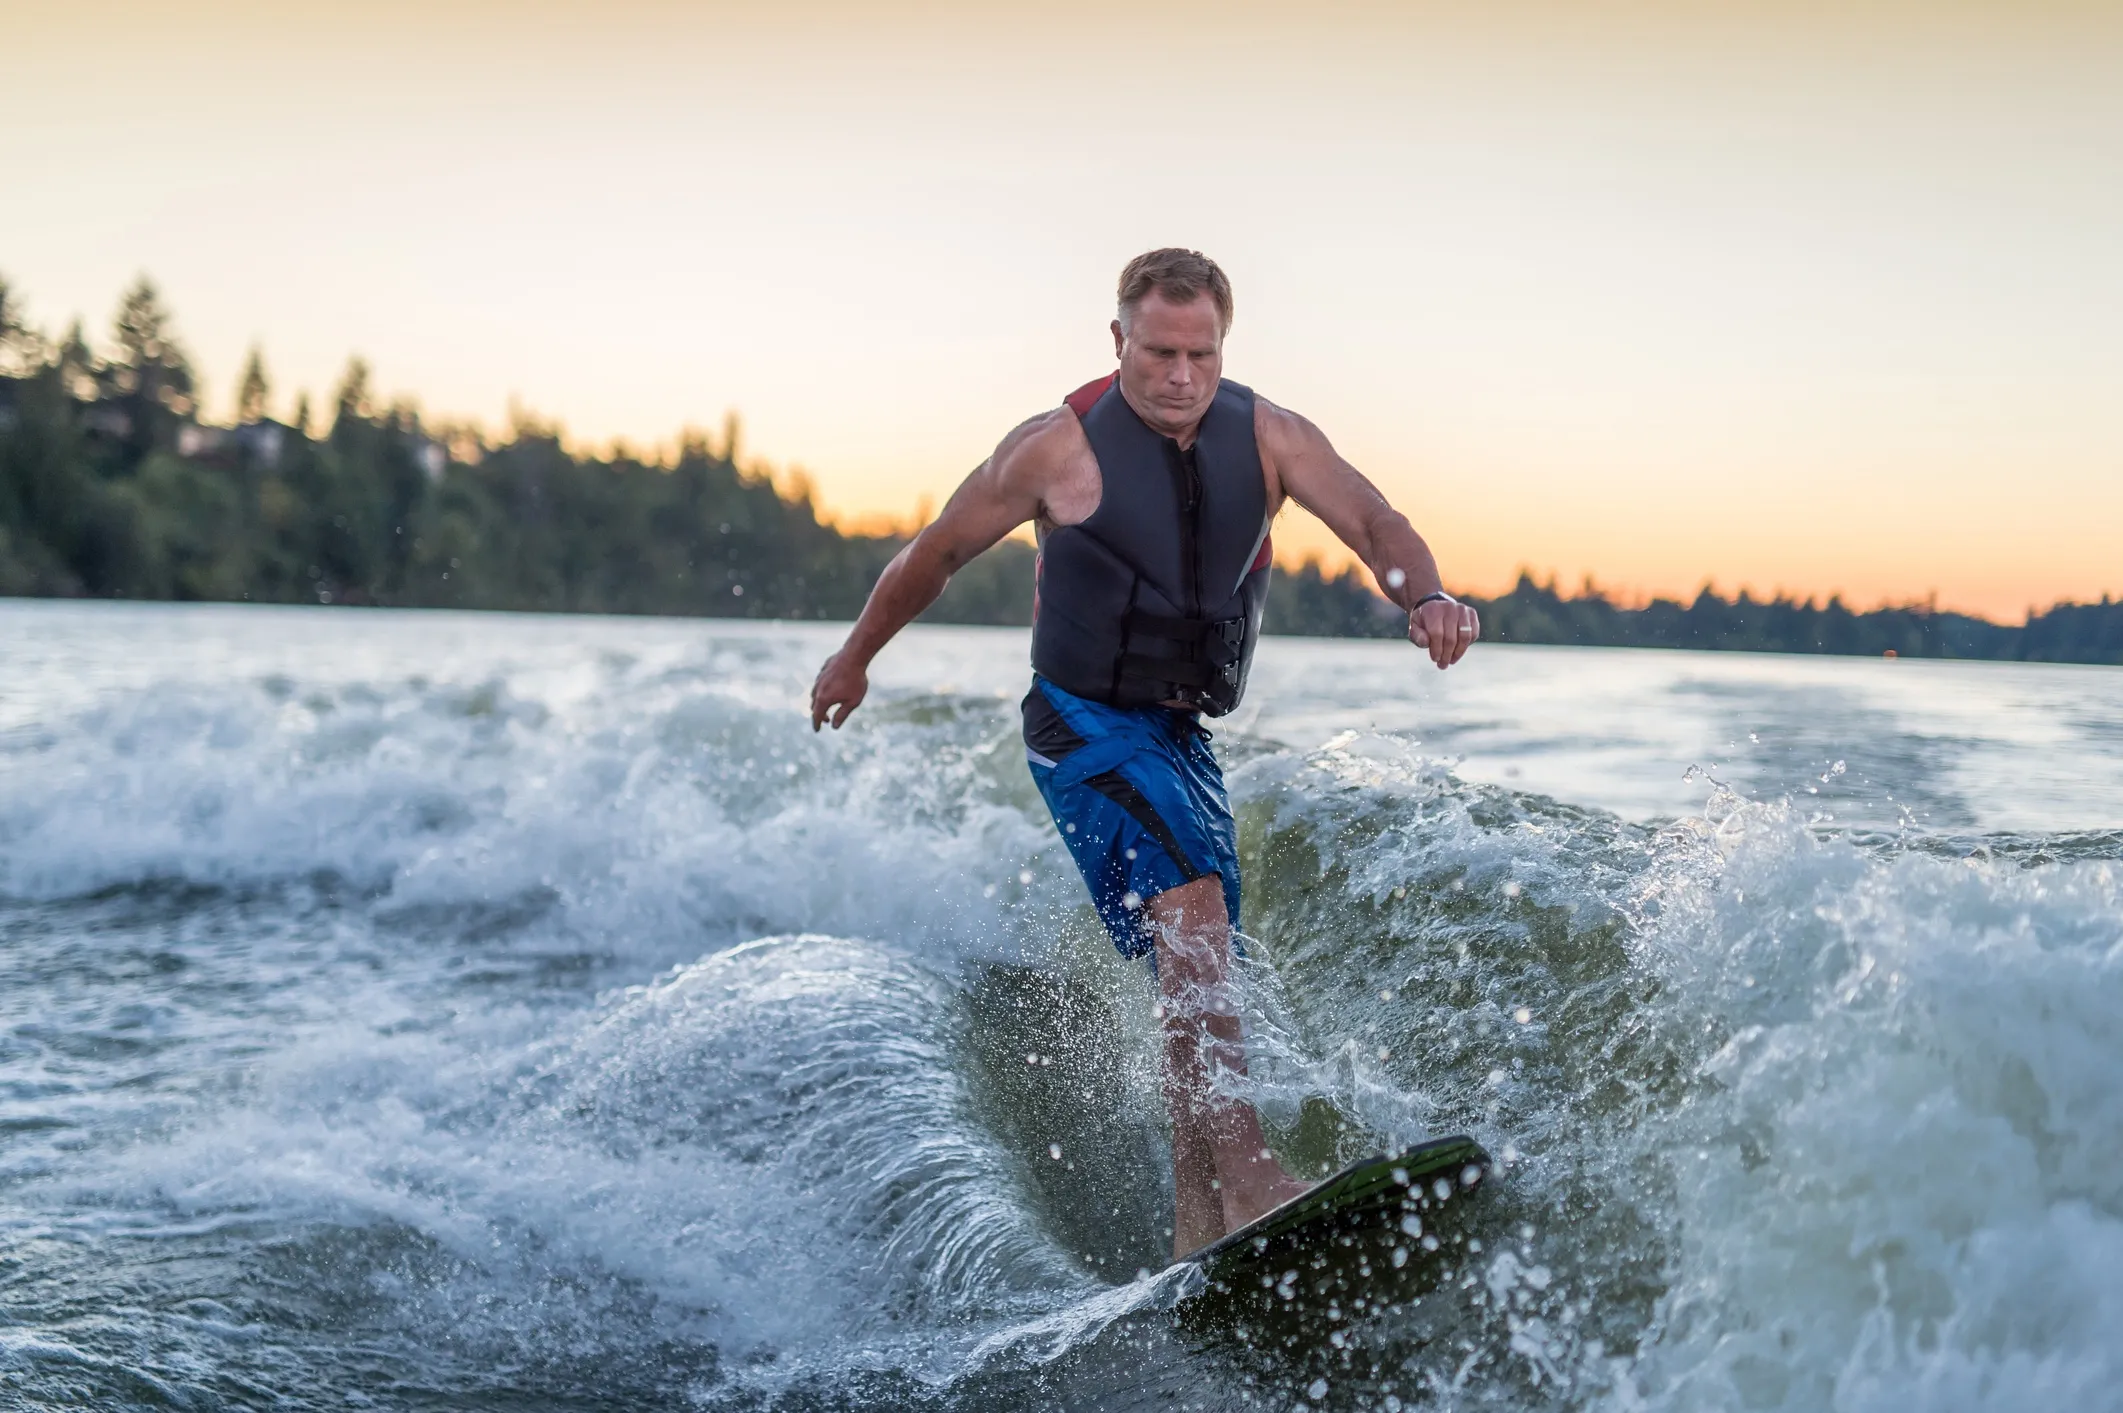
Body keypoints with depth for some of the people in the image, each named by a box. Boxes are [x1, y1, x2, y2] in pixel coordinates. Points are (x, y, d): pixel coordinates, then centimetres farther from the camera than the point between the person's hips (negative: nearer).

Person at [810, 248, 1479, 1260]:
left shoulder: (1266, 435, -2)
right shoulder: (1061, 446, -12)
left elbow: (1368, 519, -16)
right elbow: (936, 552, 1)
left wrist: (1427, 596, -38)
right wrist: (855, 656, 12)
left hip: (1183, 735, 6)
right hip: (1085, 724, -6)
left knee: (1202, 966, 7)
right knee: (1191, 916, -27)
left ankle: (1196, 1236, 15)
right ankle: (1248, 1180, -34)